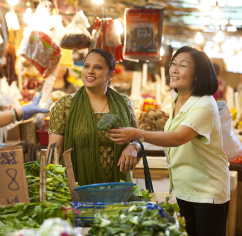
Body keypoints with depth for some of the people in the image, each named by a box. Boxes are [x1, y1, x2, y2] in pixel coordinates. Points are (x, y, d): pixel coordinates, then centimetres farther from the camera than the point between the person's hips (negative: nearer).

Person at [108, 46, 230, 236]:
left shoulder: (204, 105, -21)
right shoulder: (176, 102, 6)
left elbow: (178, 138, -36)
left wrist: (138, 134, -46)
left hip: (208, 193, -8)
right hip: (182, 190, 8)